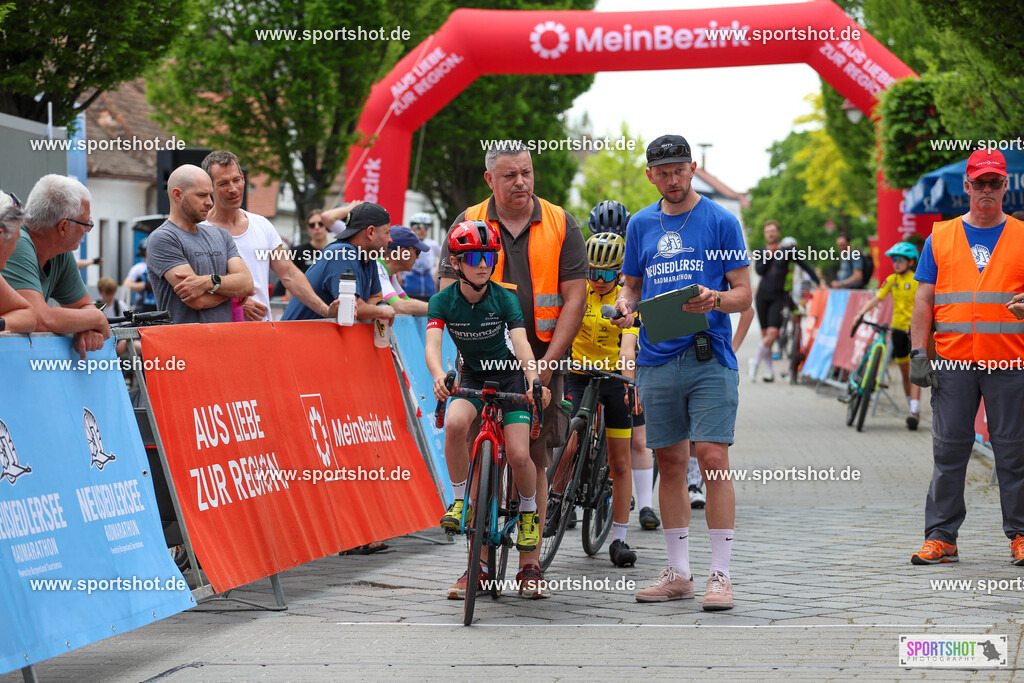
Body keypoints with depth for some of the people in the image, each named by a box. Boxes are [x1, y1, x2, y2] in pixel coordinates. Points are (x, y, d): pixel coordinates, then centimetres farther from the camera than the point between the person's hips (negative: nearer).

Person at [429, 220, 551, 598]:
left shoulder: (504, 298, -15)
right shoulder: (444, 301, -12)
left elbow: (521, 341, -28)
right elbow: (432, 344, -26)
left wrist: (534, 379, -46)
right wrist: (439, 376, -48)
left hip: (509, 376, -1)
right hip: (471, 377, 1)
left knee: (518, 454, -18)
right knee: (455, 423, -32)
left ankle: (528, 510, 12)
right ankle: (460, 500, -14)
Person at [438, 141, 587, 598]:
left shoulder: (560, 225, 5)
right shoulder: (468, 224, 4)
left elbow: (573, 298, 1)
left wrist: (548, 361, -8)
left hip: (541, 360, 0)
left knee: (533, 460, 0)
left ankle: (530, 564, 5)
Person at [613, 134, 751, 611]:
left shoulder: (720, 221, 1)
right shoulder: (641, 224, 13)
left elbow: (744, 293, 1)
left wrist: (716, 300, -21)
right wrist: (624, 305, -2)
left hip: (709, 359, -4)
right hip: (656, 358, 4)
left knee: (712, 459, -11)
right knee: (670, 463, 7)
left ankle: (720, 575, -8)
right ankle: (678, 574, 14)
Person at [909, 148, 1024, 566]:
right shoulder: (940, 238, 11)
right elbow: (924, 300, 9)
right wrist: (918, 352, 0)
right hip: (953, 363, 1)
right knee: (949, 450, 2)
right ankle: (941, 536, 6)